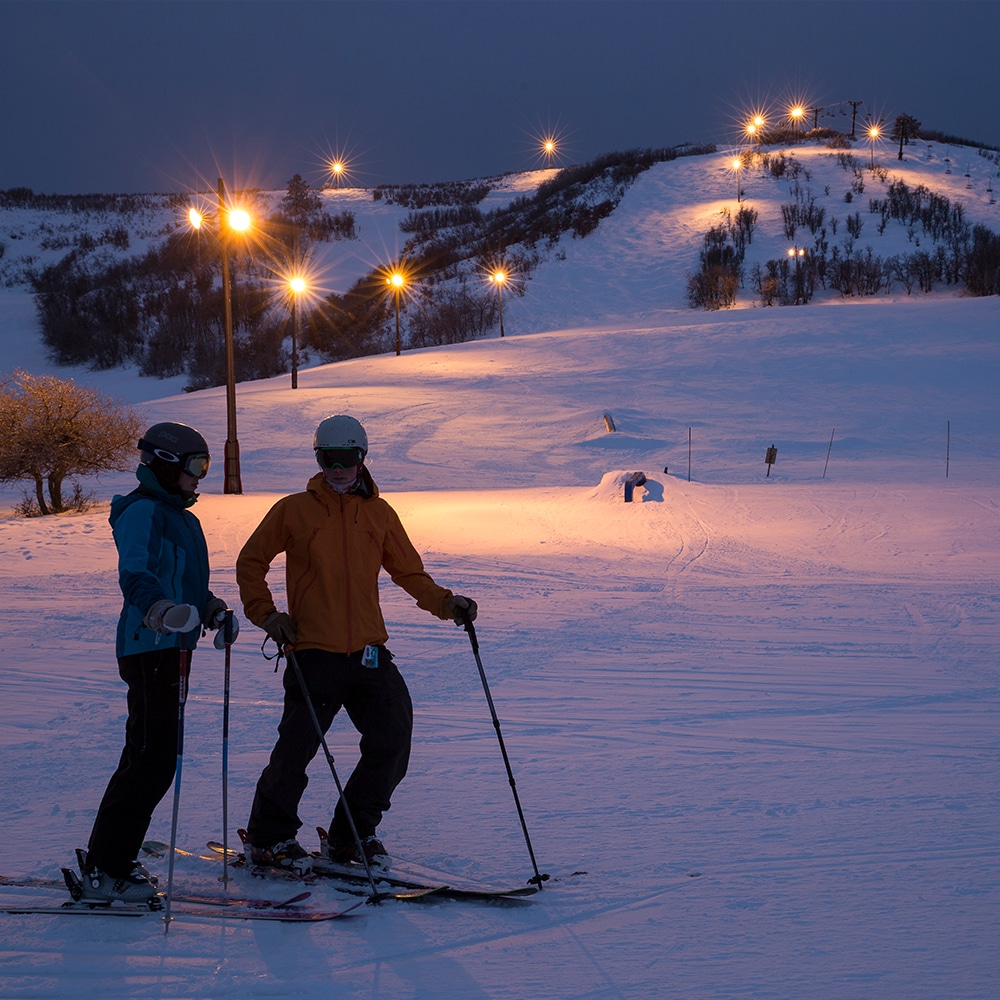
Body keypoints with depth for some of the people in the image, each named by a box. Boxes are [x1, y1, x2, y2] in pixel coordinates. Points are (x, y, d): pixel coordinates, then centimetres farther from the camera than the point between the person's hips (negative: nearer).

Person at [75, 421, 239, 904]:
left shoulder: (179, 516, 21)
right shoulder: (142, 511, -11)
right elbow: (133, 575, -27)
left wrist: (211, 609, 17)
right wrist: (159, 610, -44)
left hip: (174, 648, 10)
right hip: (150, 648, -10)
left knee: (148, 758, 13)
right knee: (153, 759, -12)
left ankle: (109, 860, 21)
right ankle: (105, 871, -9)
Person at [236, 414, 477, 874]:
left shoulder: (379, 513, 11)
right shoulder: (293, 511, 3)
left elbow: (408, 572, 16)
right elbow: (251, 563, 9)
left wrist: (445, 603, 0)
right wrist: (266, 614, -4)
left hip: (369, 654, 4)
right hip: (313, 652, -3)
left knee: (392, 742, -1)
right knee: (296, 749, -2)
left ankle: (351, 836, 17)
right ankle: (268, 838, 19)